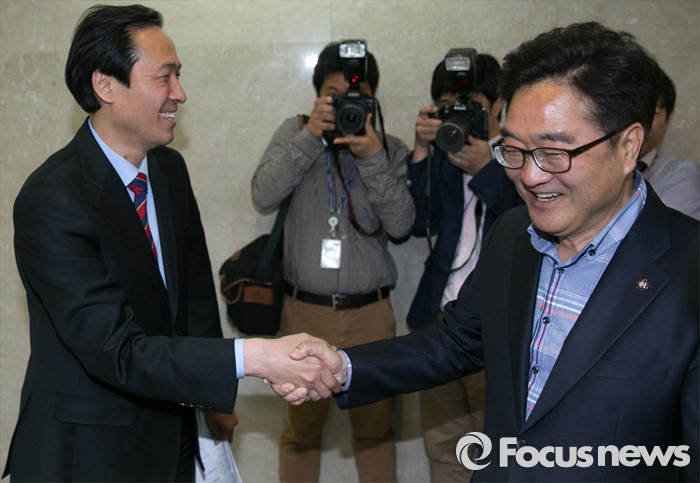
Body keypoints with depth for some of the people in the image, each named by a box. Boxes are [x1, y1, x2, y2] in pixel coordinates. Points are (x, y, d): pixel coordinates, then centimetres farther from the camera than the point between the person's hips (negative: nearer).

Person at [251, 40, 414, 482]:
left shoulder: (391, 149, 3)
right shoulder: (295, 133, 3)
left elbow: (401, 224, -8)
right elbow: (264, 194, -12)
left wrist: (372, 158, -19)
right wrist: (311, 136, -18)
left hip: (370, 313, 0)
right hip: (305, 311, 0)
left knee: (375, 425, 10)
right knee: (301, 426, 11)